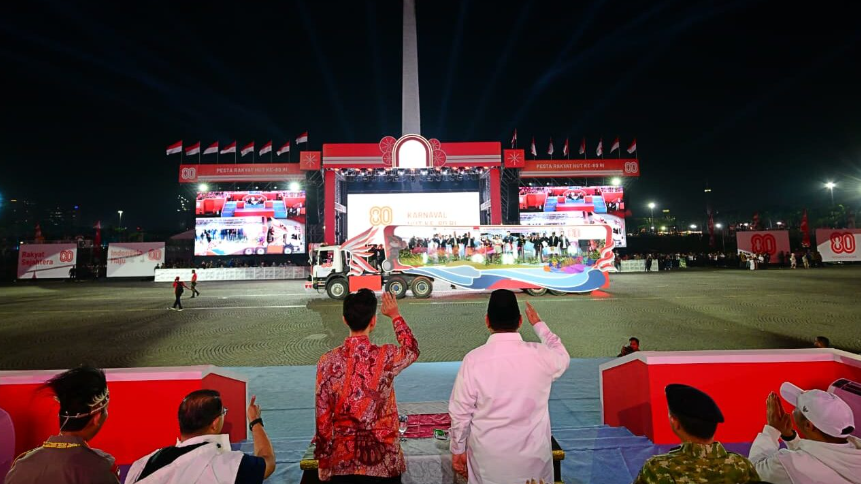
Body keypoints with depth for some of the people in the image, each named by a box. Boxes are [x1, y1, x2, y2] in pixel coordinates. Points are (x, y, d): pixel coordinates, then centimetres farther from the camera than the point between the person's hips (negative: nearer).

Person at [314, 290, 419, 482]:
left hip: (342, 461, 2)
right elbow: (412, 349, 6)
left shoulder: (327, 362, -12)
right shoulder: (386, 357, -17)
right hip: (382, 461, -1)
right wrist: (395, 315, 16)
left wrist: (323, 464, 9)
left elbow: (322, 420, -5)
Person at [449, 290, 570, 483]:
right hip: (532, 456, 1)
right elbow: (563, 357, 10)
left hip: (488, 458, -1)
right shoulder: (541, 356, -15)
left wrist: (458, 450, 6)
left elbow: (460, 413, -10)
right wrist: (539, 324, 20)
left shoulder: (474, 360, -19)